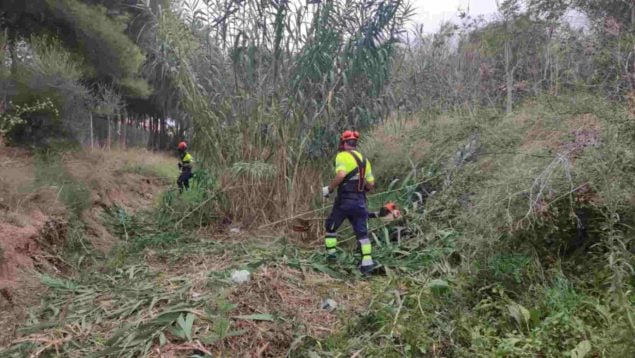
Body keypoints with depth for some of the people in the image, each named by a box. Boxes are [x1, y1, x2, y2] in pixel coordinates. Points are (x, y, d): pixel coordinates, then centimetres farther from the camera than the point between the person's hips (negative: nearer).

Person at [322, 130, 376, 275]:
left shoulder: (342, 156, -7)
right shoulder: (364, 159, 14)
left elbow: (340, 175, -24)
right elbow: (370, 184, 13)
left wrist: (329, 189, -12)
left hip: (344, 200, -5)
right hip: (360, 201, 5)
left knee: (331, 226, 15)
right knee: (362, 232, 7)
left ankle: (331, 253, 22)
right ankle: (367, 262, 0)